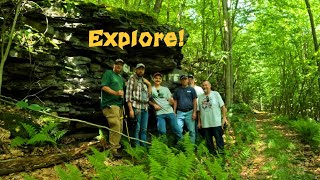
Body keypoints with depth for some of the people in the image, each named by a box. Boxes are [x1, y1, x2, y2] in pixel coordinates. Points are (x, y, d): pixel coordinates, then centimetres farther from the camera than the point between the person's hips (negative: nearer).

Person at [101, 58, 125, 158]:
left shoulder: (121, 78, 24)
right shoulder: (108, 73, 0)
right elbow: (104, 87, -13)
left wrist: (122, 94, 15)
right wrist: (116, 93, -23)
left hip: (119, 105, 9)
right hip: (110, 104, -9)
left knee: (120, 127, 10)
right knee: (115, 126, -16)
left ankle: (116, 145, 22)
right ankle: (113, 150, -13)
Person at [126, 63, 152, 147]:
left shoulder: (144, 81, 21)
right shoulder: (132, 79, 2)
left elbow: (149, 95, 20)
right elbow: (128, 94, -6)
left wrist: (149, 85, 6)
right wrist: (130, 109, -14)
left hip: (145, 108, 6)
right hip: (136, 107, -6)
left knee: (144, 129, 8)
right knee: (137, 129, -5)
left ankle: (144, 146, 13)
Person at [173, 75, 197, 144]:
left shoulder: (191, 89, 5)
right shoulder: (177, 90, 12)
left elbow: (194, 101, 2)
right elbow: (175, 101, 13)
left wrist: (194, 112, -6)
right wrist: (174, 112, 5)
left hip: (189, 112, -1)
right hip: (180, 112, 1)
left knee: (191, 130, 2)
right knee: (179, 130, -5)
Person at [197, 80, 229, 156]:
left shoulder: (215, 94, 2)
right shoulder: (200, 97, 12)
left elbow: (222, 106, 0)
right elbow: (199, 111, 14)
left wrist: (224, 117, -7)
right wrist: (199, 122, 11)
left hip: (216, 123, -4)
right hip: (205, 124, 4)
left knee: (219, 139, -1)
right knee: (208, 141, 10)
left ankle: (221, 152, 10)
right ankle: (212, 154, 22)